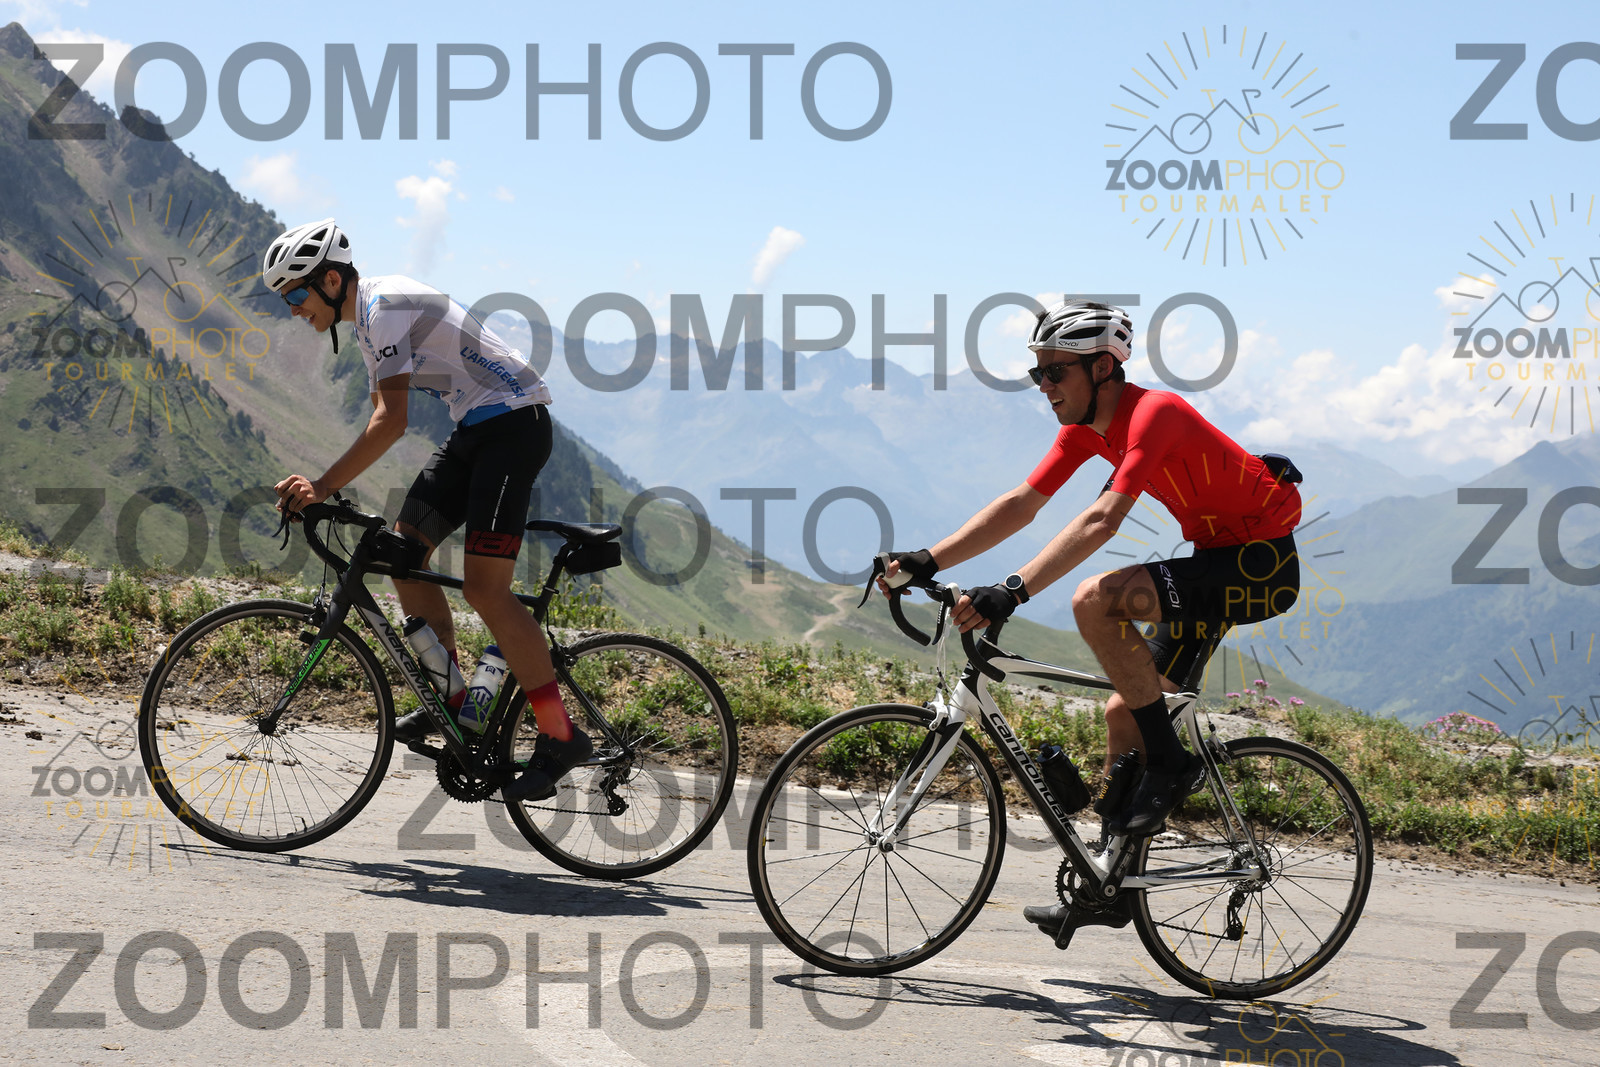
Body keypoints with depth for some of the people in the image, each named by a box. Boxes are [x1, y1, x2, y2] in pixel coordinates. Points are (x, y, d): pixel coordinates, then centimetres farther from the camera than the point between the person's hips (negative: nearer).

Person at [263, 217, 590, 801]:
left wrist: (323, 486, -26)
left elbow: (392, 420, -25)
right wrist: (322, 488, 10)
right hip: (474, 428, 10)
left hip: (515, 422, -10)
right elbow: (383, 416, 18)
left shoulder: (386, 306, -18)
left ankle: (561, 737, -10)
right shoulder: (368, 316, 14)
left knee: (484, 588, -16)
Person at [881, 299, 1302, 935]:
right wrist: (927, 562, -6)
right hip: (1217, 562, 9)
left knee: (1096, 600, -27)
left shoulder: (1153, 413, -24)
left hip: (1262, 565, -9)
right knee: (1125, 713, 8)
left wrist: (1013, 591, -43)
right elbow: (1019, 506, 3)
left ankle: (1170, 763, -14)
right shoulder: (1085, 428, 3)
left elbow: (1102, 521, -36)